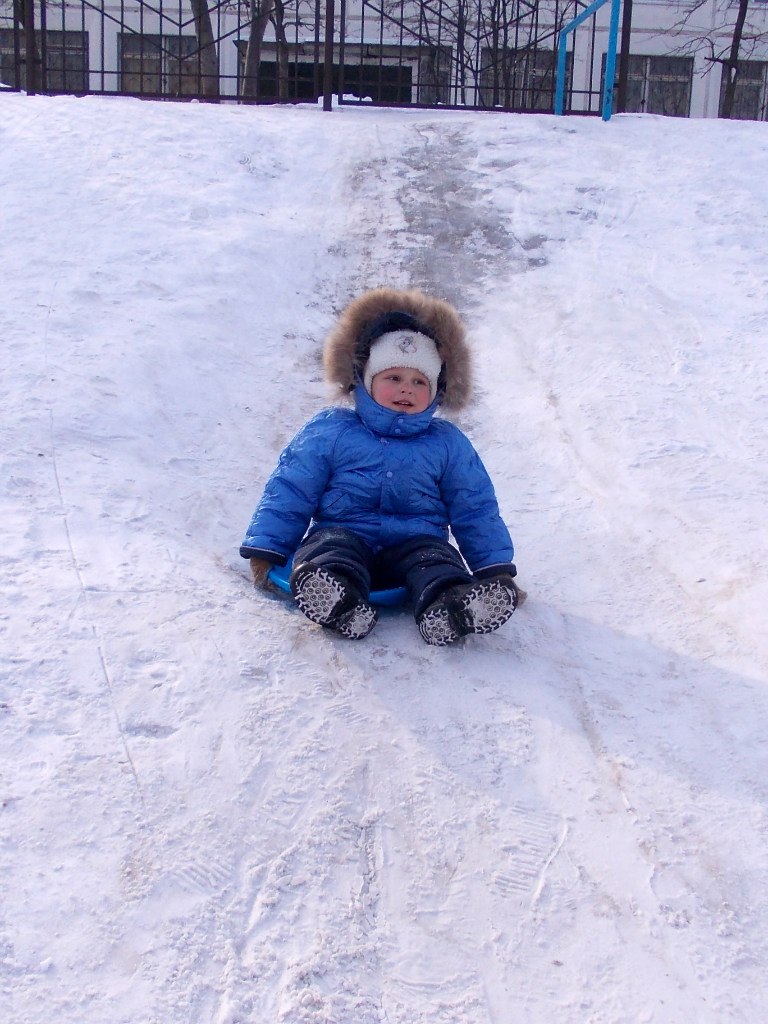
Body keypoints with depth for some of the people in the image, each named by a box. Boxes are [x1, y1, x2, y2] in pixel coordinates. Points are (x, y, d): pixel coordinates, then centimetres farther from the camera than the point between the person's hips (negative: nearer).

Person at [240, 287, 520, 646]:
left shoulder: (448, 443, 16)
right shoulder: (329, 431, 11)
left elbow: (476, 510, 19)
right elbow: (288, 492, 11)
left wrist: (498, 568, 9)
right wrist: (265, 550, 2)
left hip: (417, 542, 1)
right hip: (342, 533, -1)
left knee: (437, 560, -30)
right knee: (329, 544, -34)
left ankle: (449, 607, -60)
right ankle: (339, 605, -62)